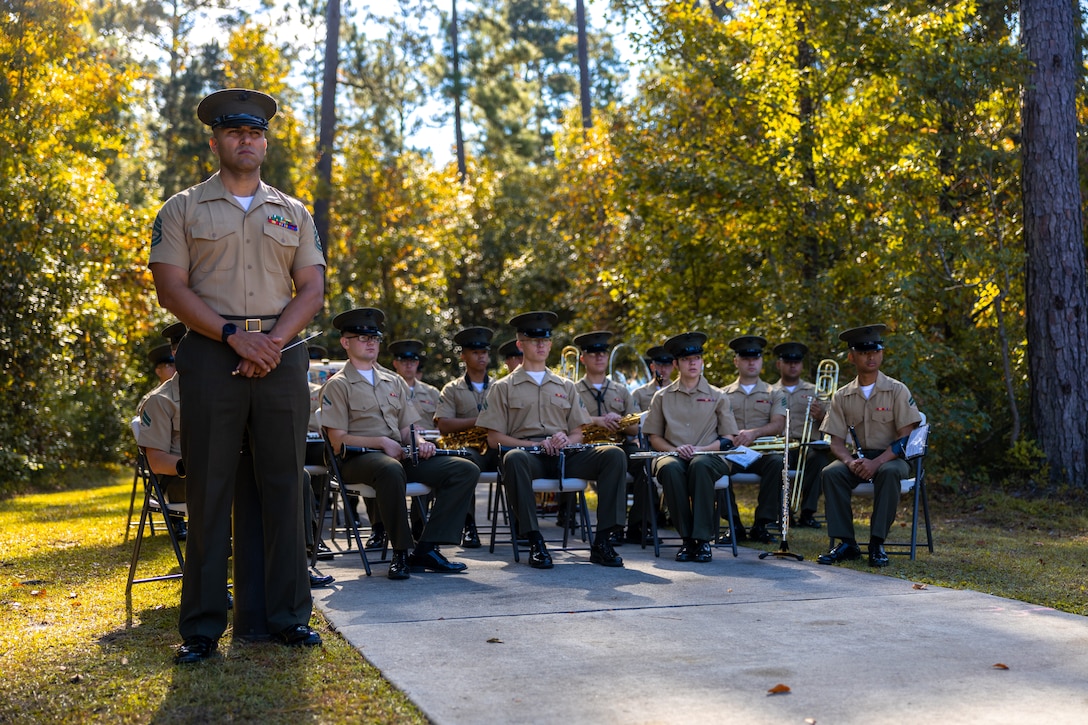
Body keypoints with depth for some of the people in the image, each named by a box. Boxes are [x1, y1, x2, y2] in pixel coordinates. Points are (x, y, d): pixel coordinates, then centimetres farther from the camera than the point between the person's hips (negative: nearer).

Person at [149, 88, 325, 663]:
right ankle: (202, 626, 3)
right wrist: (234, 335, -13)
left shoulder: (293, 213, 17)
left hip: (280, 355, 2)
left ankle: (288, 615, 8)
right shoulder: (183, 210, 10)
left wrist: (273, 341, -8)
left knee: (284, 483, 2)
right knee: (209, 487, -2)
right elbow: (171, 288, -1)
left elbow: (312, 290, 9)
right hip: (211, 356, -2)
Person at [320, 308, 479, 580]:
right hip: (358, 459, -6)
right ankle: (401, 552, -27)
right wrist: (382, 442, -16)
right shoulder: (337, 385, 3)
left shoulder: (394, 382, 23)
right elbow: (338, 441, -6)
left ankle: (427, 548, -16)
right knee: (391, 470, -43)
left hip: (400, 455, 7)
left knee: (466, 469, -13)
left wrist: (419, 442, -5)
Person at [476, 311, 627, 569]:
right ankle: (535, 543, -34)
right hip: (527, 453, -3)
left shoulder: (565, 386, 23)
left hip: (564, 456, 3)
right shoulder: (503, 387, 11)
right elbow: (495, 439, 3)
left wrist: (566, 440, -7)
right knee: (514, 458, -41)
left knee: (614, 454, -24)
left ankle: (601, 541, -24)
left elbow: (578, 433, 19)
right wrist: (535, 445, -12)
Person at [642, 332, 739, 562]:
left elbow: (728, 438, 9)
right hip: (673, 455, 1)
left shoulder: (718, 396, 15)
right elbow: (654, 437, 13)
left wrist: (701, 449, -9)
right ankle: (687, 538, -29)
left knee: (700, 465, -39)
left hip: (709, 457, -1)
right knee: (670, 468, -38)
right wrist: (675, 449, -8)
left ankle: (703, 539, -34)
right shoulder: (663, 397, 16)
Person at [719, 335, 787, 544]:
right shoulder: (723, 395, 16)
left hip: (763, 452, 0)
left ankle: (761, 525, -23)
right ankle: (734, 524, -20)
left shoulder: (774, 394, 15)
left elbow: (778, 425, -1)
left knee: (777, 462, -35)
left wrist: (754, 433, -21)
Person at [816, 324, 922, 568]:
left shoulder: (897, 391, -4)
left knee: (889, 472, -38)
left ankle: (877, 543, -29)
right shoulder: (842, 396, 5)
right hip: (859, 458, 3)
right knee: (830, 473, -28)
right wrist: (850, 461, -22)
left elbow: (905, 436, -11)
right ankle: (846, 543, -23)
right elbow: (837, 441, 1)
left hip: (892, 457, -3)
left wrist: (877, 462, -25)